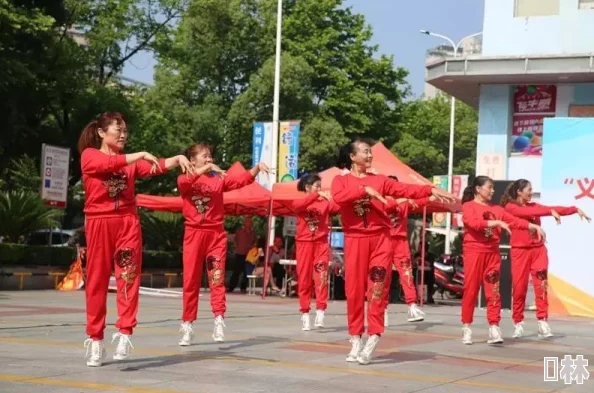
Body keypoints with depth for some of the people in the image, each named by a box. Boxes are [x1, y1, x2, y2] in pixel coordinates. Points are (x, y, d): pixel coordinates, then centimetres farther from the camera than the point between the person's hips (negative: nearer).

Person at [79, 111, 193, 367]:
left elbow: (156, 167, -1)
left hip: (128, 223, 3)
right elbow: (110, 163, -17)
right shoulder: (89, 155, 2)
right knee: (97, 281, 3)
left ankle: (124, 333, -9)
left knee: (129, 278, -8)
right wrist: (140, 155, -19)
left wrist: (178, 159, -16)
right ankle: (95, 340, 9)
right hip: (99, 223, -3)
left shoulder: (132, 161, 14)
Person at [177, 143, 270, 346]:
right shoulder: (186, 179, 2)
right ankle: (187, 325, 10)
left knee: (217, 278, -6)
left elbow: (242, 180, -2)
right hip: (194, 234, -2)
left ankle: (219, 321, -13)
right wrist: (205, 169, -35)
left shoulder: (219, 178, 10)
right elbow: (183, 182, -22)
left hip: (216, 234, 2)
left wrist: (257, 167, -19)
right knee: (191, 281, 3)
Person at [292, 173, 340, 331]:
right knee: (304, 279, 3)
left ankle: (320, 311, -17)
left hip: (321, 243, 0)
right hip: (305, 243, 0)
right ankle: (305, 314, 8)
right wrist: (317, 195, -29)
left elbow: (338, 208, -9)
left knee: (321, 276, -13)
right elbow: (299, 205, -21)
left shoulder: (325, 202, 7)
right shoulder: (298, 203, 3)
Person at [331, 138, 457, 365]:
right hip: (355, 240, -1)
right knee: (354, 289, 0)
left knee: (376, 287, -8)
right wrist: (365, 189, -18)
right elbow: (338, 197, -14)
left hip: (380, 238, 1)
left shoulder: (380, 180, 12)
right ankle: (356, 341, 9)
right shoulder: (341, 180, 7)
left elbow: (405, 190, 1)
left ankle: (372, 340, -9)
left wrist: (431, 190, -12)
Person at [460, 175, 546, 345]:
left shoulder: (496, 209, 14)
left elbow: (514, 220, 7)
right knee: (470, 290, -1)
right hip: (474, 252, -4)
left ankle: (494, 329, -1)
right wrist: (497, 222, -23)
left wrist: (534, 226, -5)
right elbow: (474, 223, -19)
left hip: (492, 253, 5)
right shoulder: (468, 206, -1)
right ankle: (466, 328, 7)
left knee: (493, 290, -1)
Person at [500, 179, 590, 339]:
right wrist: (550, 211, -27)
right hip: (520, 250, -4)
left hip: (538, 249, 4)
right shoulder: (510, 207, -3)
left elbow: (555, 209, 6)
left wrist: (576, 209, -5)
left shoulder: (534, 206, 14)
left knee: (541, 285, -6)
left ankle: (543, 323, -8)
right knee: (519, 288, 0)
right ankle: (518, 323, 11)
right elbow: (526, 212, -20)